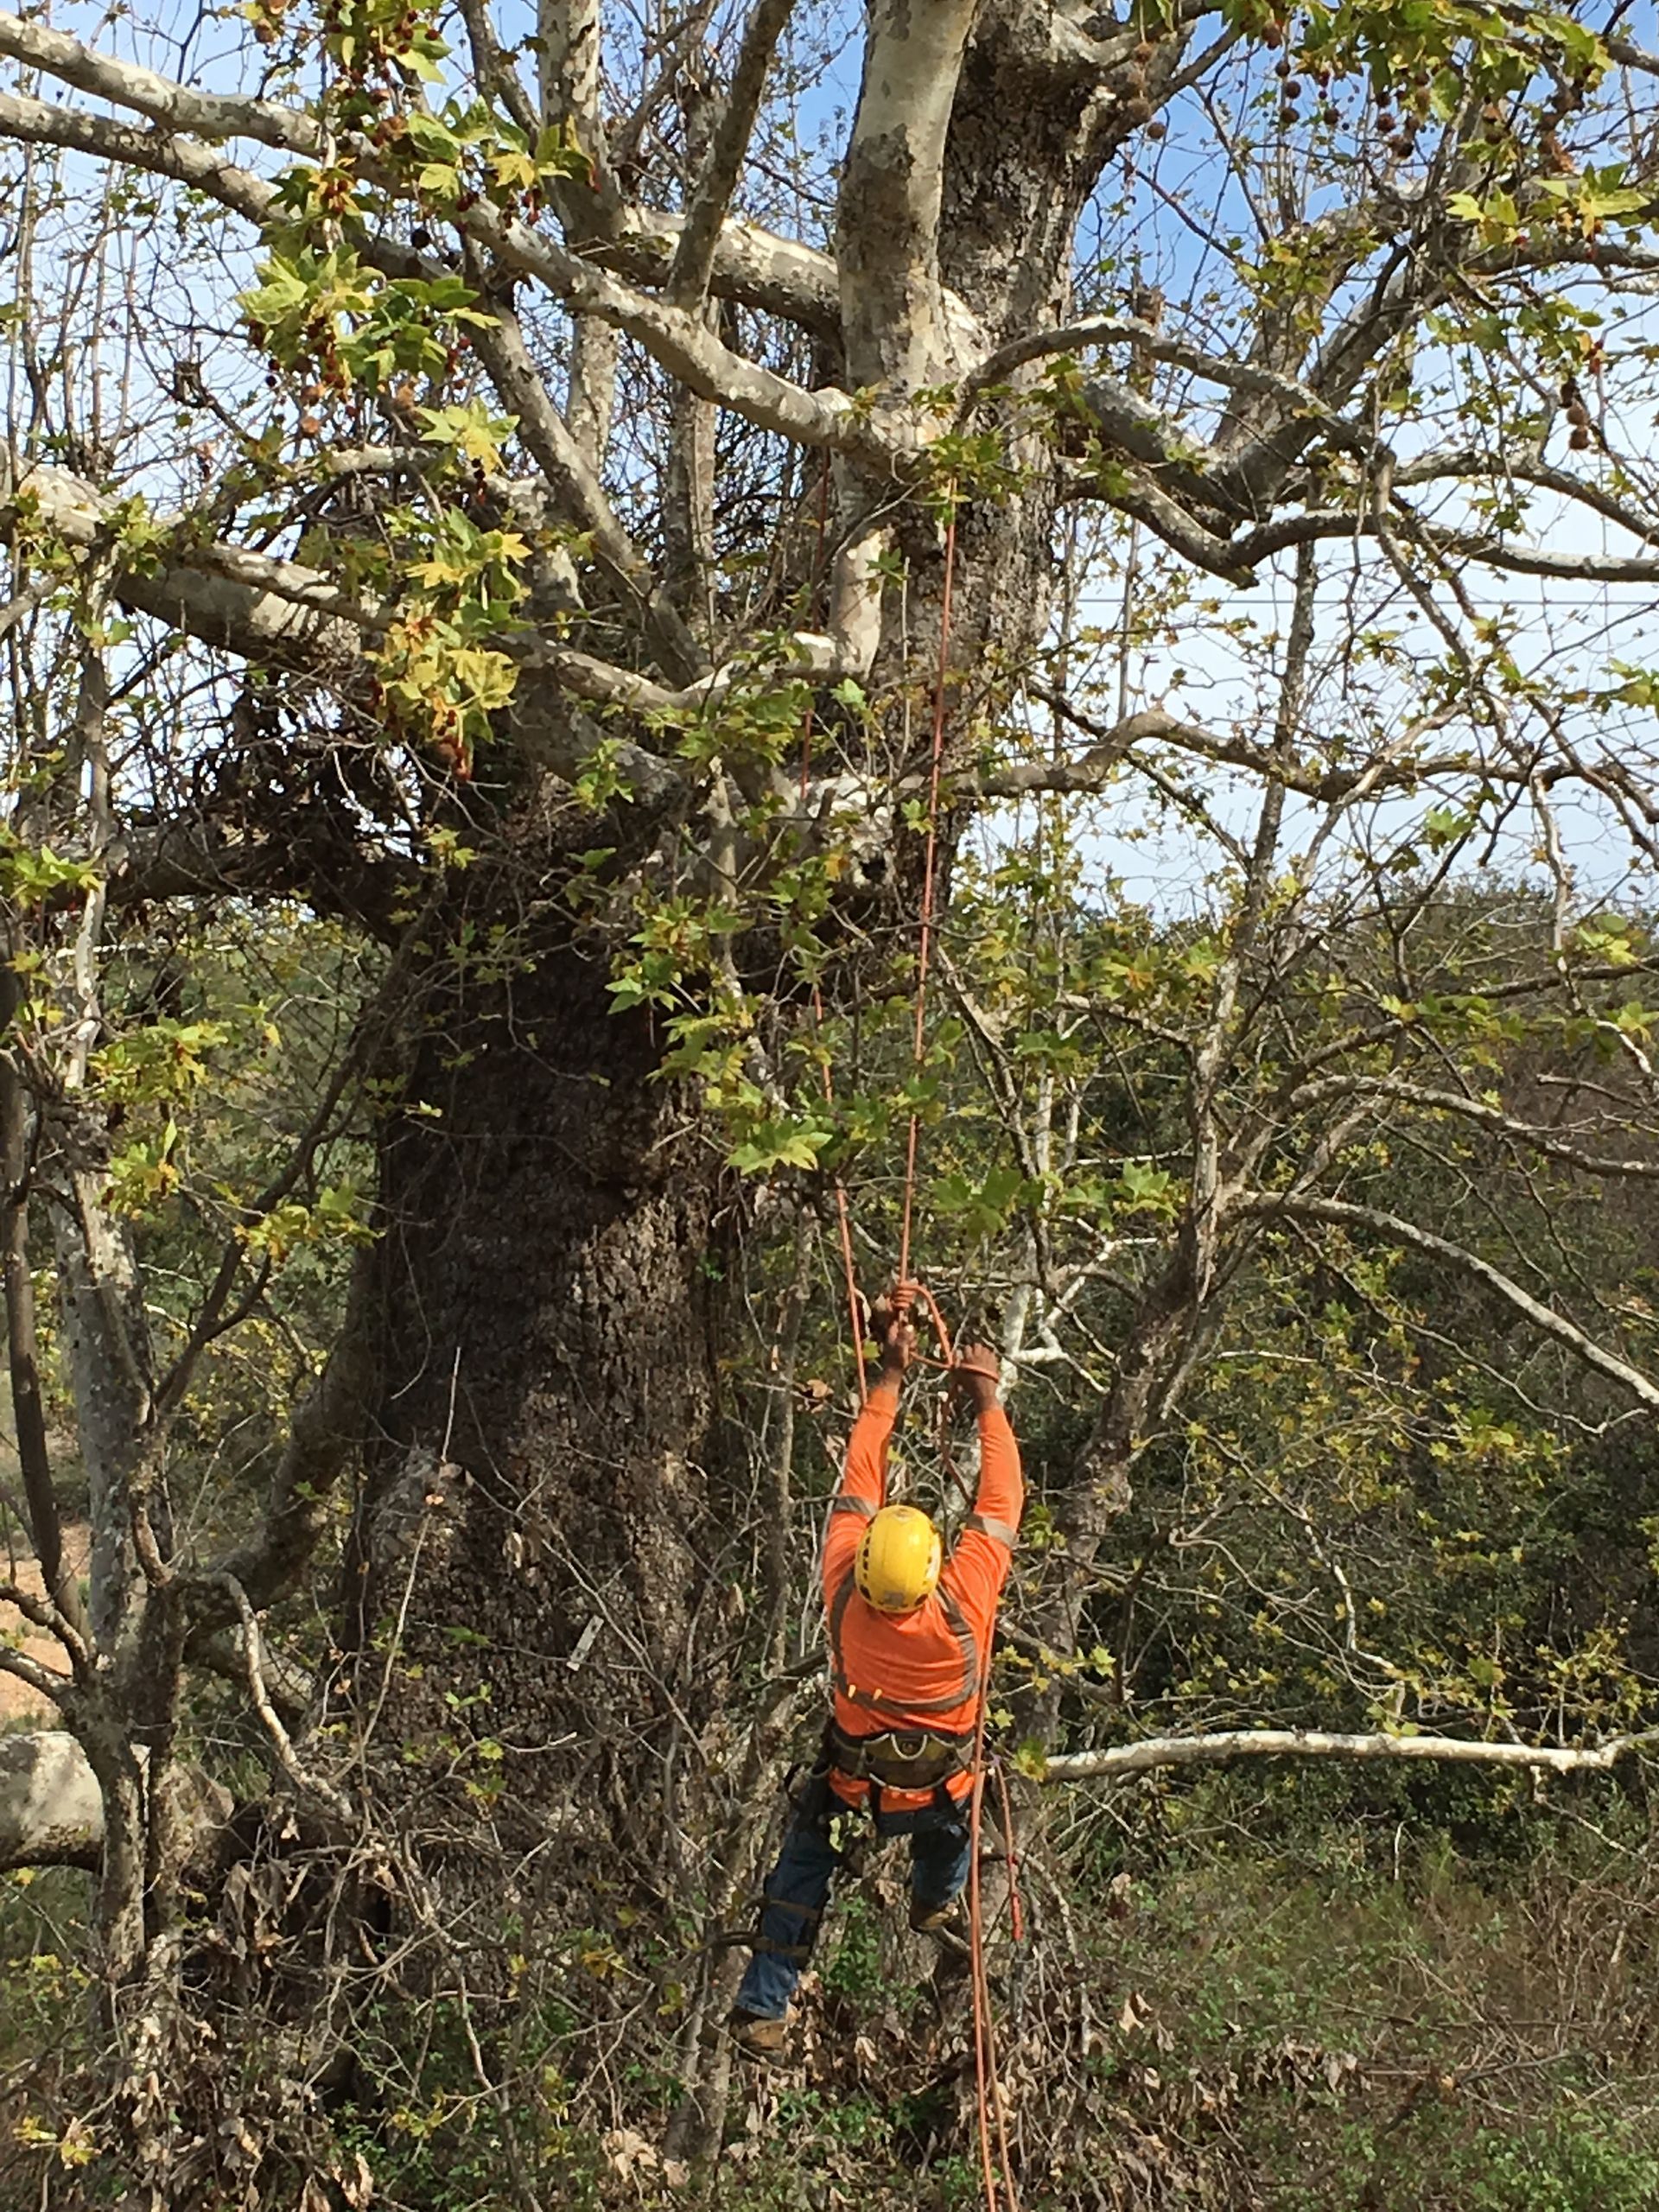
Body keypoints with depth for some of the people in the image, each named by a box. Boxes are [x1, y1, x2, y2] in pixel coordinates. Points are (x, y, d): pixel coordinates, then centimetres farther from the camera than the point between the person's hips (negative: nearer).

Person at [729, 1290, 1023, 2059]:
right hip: (940, 1795, 0)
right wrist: (987, 1402, -13)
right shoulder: (963, 1606, -33)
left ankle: (763, 2009, 24)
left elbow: (860, 1482, -17)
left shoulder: (844, 1593, -28)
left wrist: (890, 1378, -11)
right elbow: (1001, 1502, -21)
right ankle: (937, 1901, 53)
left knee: (803, 1863, 26)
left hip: (852, 1786, 1)